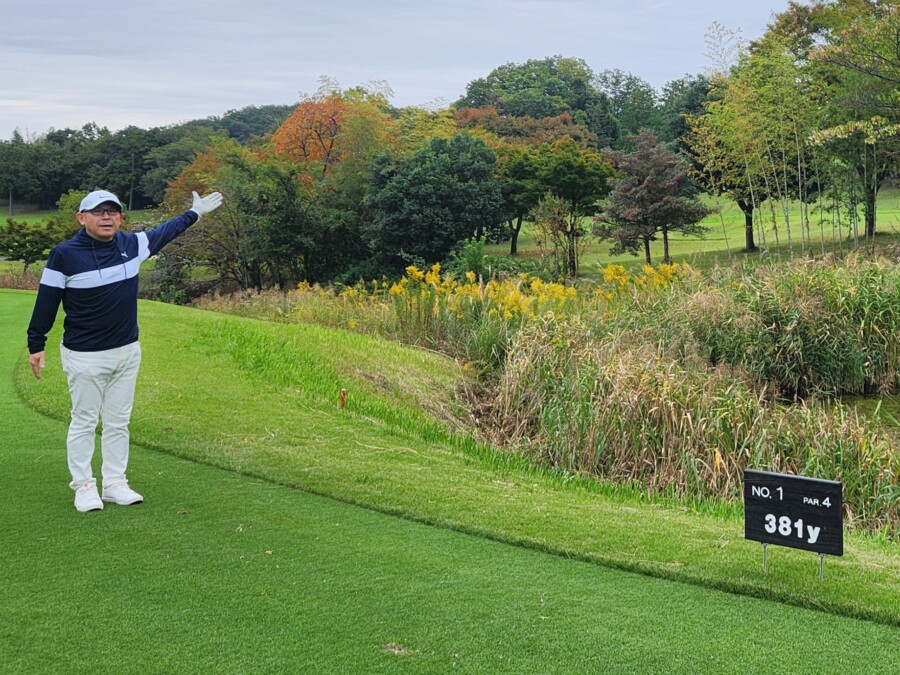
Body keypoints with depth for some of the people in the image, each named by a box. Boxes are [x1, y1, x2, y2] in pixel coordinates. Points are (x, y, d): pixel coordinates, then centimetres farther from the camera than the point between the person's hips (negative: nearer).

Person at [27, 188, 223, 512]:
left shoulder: (132, 244, 1)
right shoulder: (65, 254, -11)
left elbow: (164, 231, 21)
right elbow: (47, 301, -4)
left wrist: (195, 213, 31)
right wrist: (36, 345, -1)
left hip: (127, 352, 5)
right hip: (84, 356, -5)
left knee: (118, 422, 11)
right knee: (84, 422, 4)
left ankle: (115, 484, 20)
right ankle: (83, 486, 14)